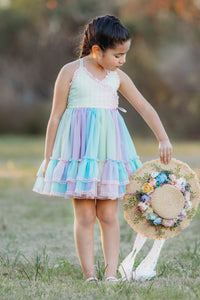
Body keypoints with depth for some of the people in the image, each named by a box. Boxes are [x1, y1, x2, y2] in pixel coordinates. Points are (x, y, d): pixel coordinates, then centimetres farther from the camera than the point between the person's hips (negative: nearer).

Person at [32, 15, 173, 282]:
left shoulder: (118, 77, 9)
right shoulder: (71, 72, -1)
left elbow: (145, 108, 13)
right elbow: (56, 116, 1)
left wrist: (163, 140, 5)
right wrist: (48, 157, 1)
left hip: (109, 148, 3)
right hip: (79, 148, -3)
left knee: (109, 215, 3)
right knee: (85, 216, -2)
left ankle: (112, 272, 4)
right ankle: (89, 275, 1)